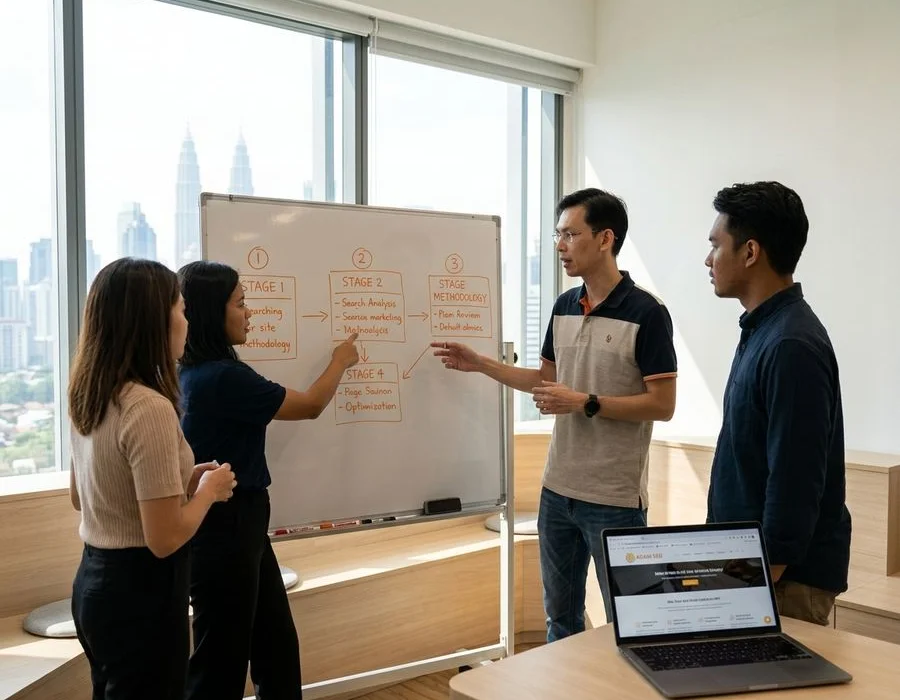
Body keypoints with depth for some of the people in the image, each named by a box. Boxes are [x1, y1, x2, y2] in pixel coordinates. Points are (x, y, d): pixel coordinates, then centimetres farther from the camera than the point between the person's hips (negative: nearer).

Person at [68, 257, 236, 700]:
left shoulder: (88, 398, 3)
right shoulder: (150, 409, -25)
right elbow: (165, 539, -25)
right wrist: (208, 490, -7)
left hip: (95, 579, 9)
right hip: (140, 589, -9)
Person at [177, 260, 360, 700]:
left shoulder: (192, 373, 4)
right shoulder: (224, 376, -23)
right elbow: (310, 406, -11)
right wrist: (340, 361, 6)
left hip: (235, 523, 9)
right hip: (225, 527, -9)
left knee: (278, 645, 19)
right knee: (223, 658, 7)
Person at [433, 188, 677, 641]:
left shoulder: (646, 313, -14)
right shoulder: (564, 306, 6)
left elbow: (662, 405, -15)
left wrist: (586, 403, -20)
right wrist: (479, 364, 9)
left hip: (615, 499, -7)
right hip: (557, 490, 7)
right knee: (560, 613, 21)